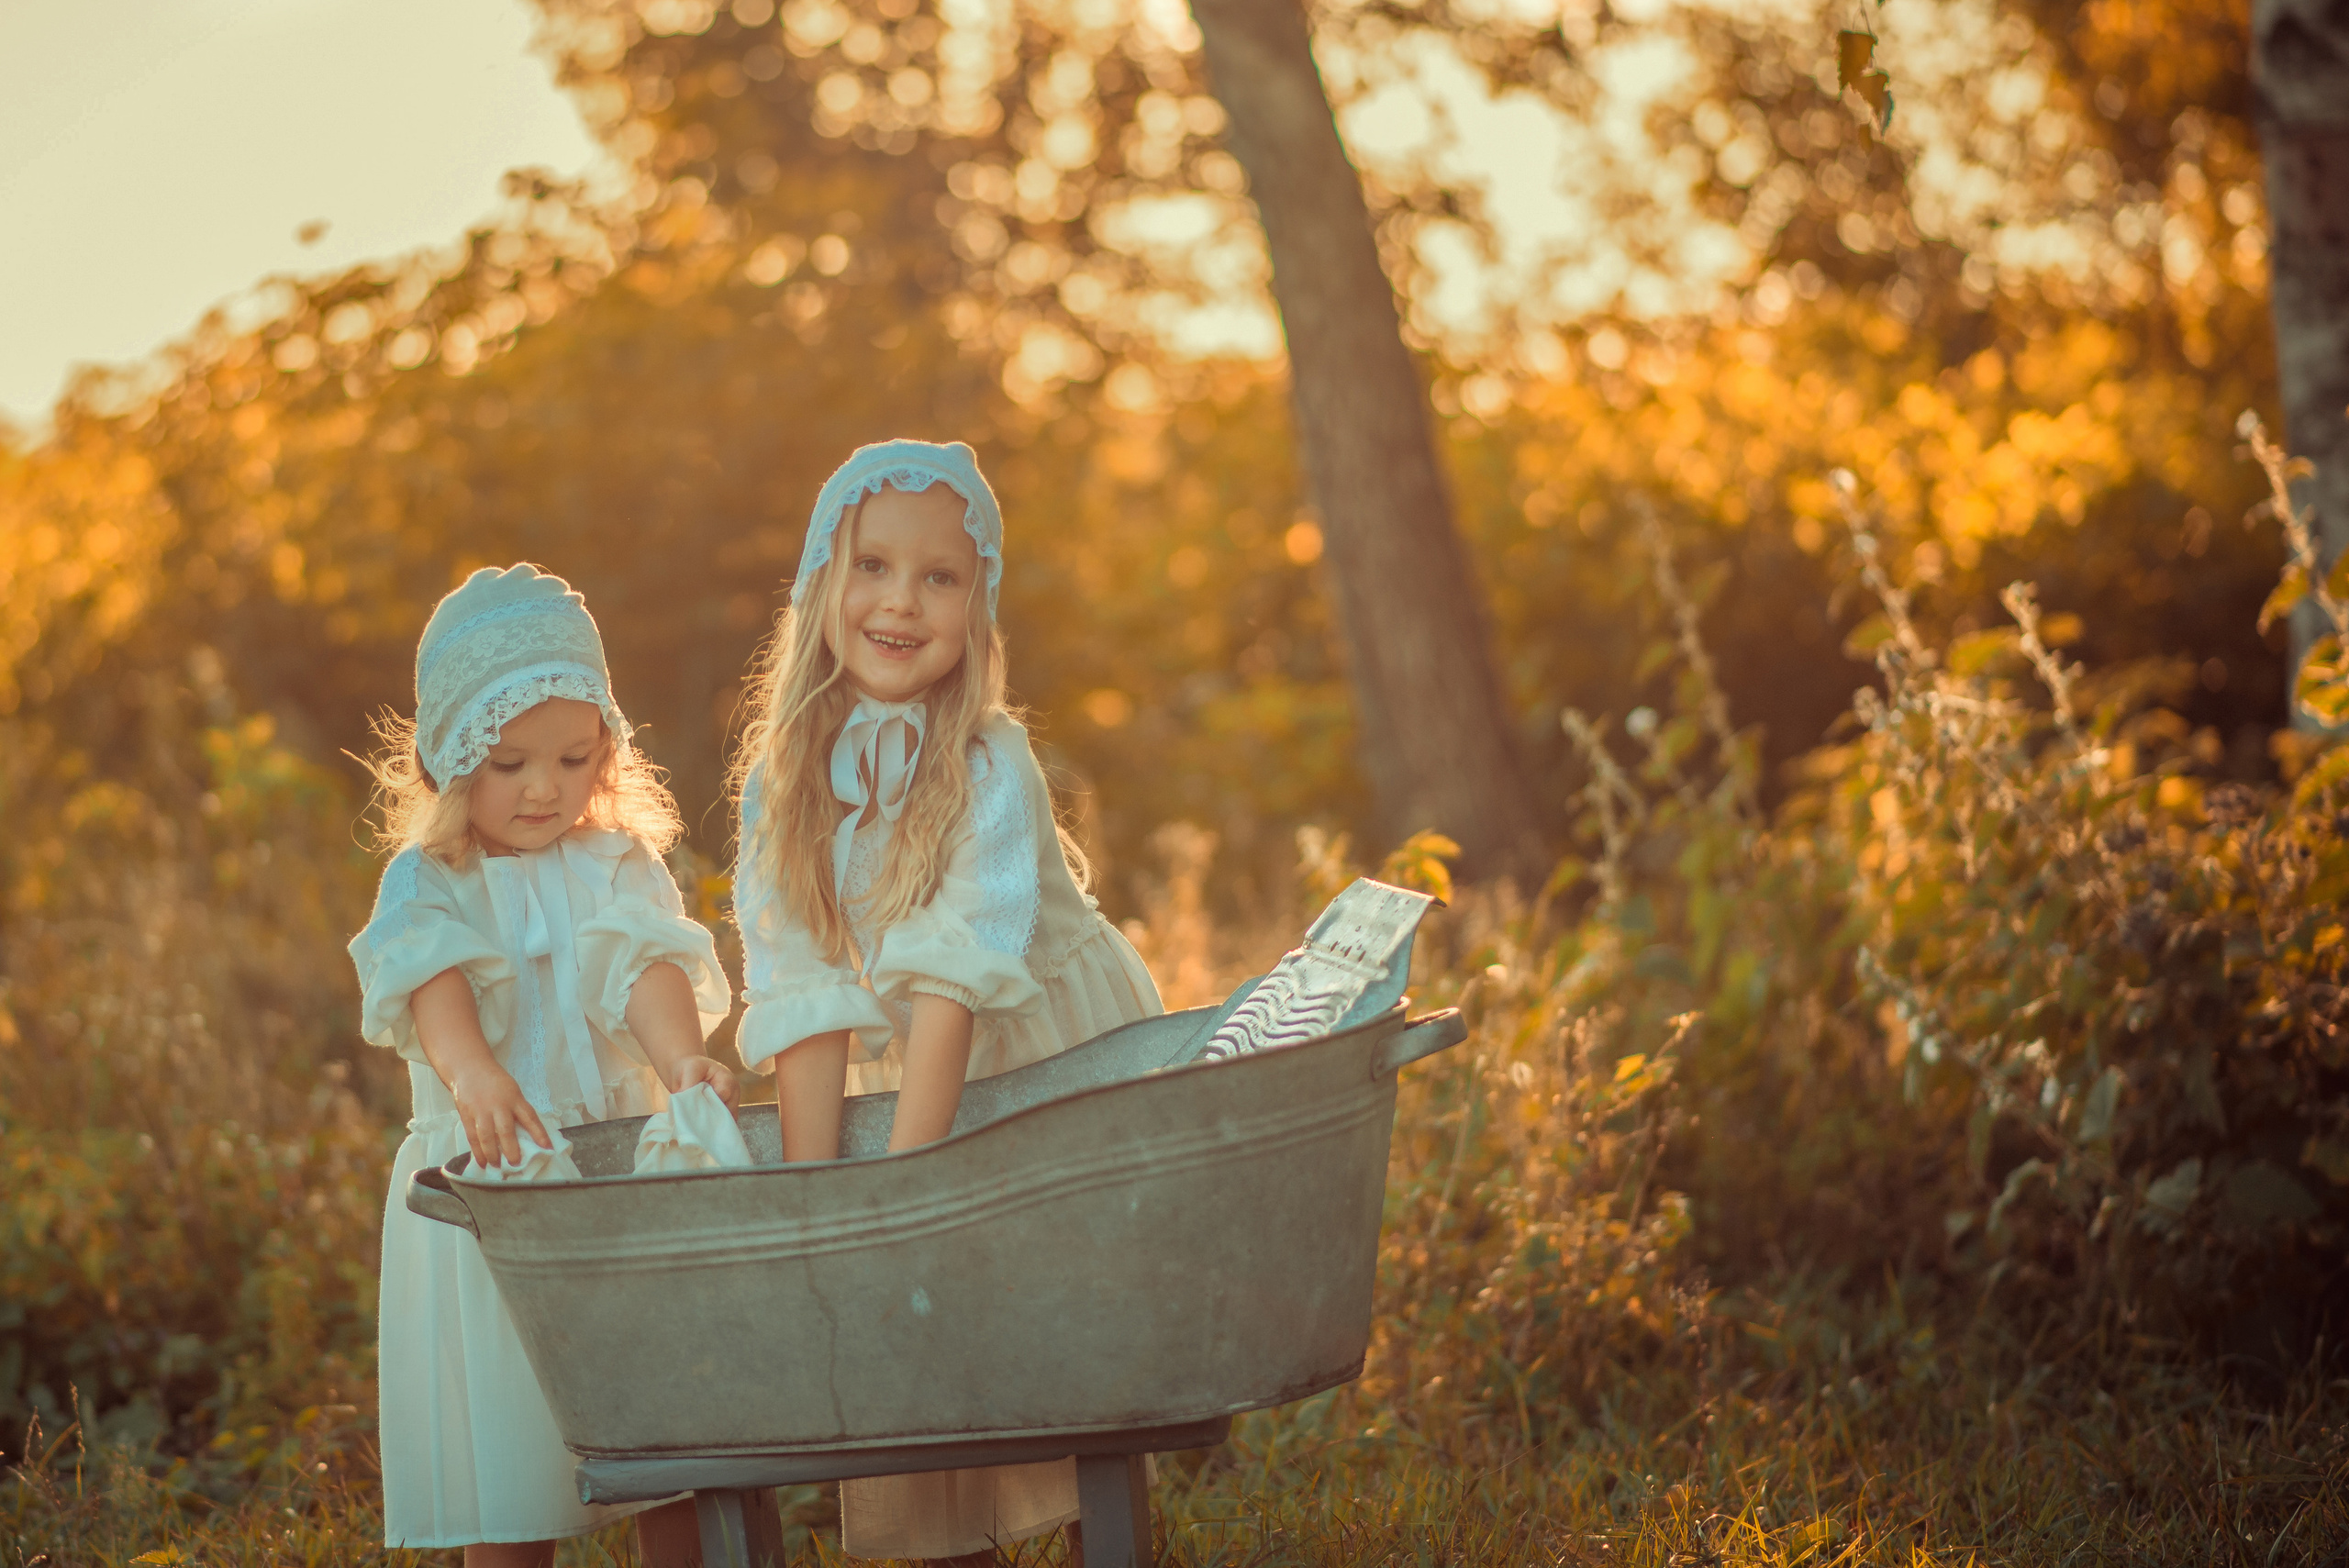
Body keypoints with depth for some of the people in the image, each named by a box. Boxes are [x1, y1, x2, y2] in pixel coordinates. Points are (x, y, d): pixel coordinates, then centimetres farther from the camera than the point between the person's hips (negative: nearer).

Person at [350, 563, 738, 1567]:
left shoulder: (619, 866, 6)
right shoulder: (427, 882, 0)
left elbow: (648, 970, -12)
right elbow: (436, 981, -20)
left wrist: (686, 1066, -33)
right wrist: (469, 1072, -42)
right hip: (490, 1177, -2)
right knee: (504, 1474, 2)